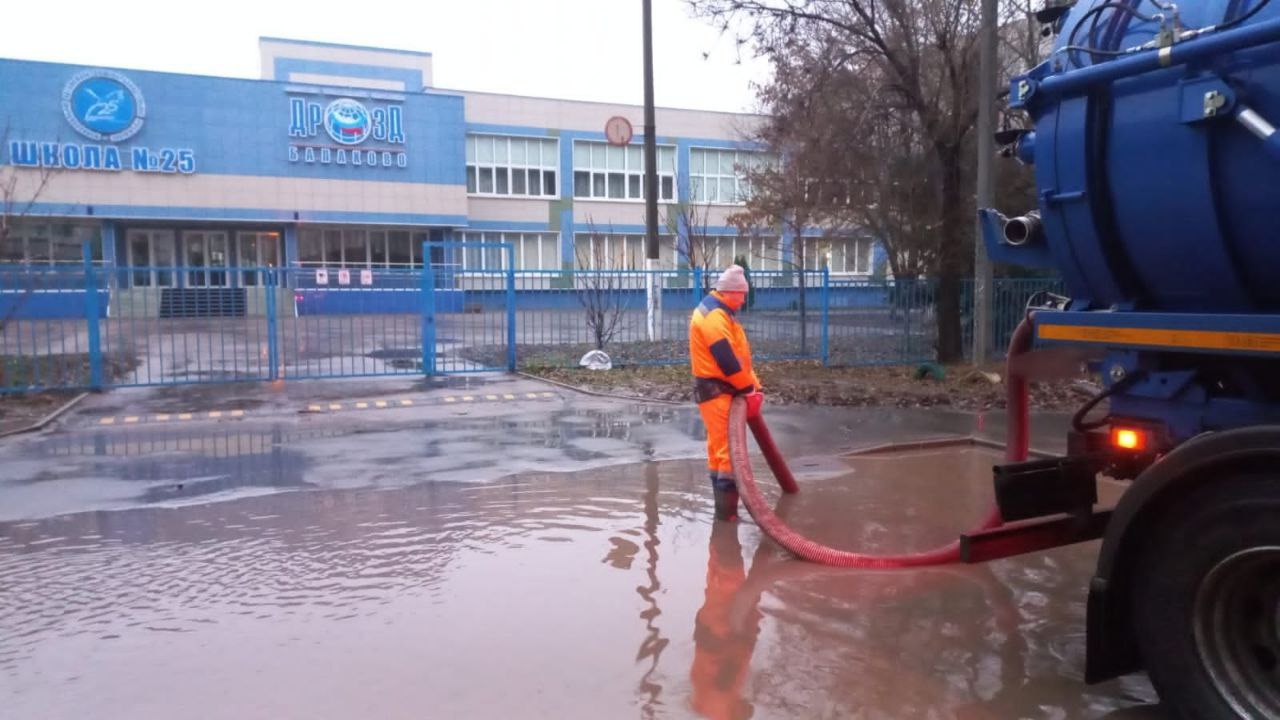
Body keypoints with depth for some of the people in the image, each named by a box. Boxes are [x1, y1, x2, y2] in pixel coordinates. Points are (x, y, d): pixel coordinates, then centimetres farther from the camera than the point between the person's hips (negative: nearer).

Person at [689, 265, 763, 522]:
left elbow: (738, 354, 17)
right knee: (729, 447, -9)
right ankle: (727, 509, -6)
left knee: (720, 446, 16)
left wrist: (752, 384, 8)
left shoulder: (716, 313, 17)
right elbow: (728, 361, -23)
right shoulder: (714, 316, -18)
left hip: (718, 390, 11)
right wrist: (750, 390, -13)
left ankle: (723, 503, 26)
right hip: (718, 391, -11)